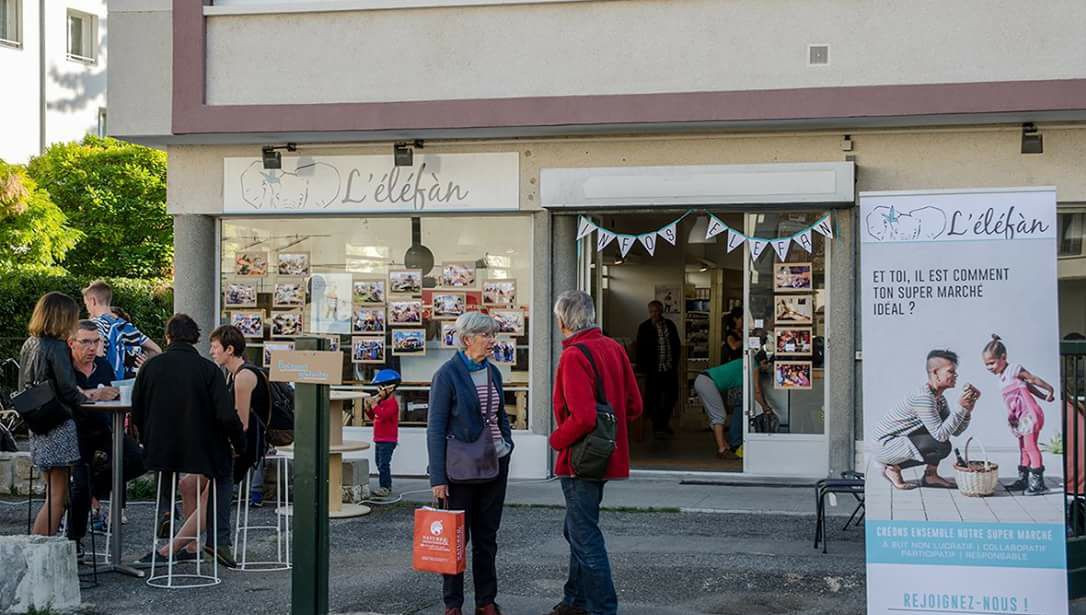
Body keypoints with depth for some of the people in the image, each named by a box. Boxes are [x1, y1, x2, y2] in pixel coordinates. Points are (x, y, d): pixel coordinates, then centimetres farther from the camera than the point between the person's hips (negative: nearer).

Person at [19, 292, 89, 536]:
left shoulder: (28, 345, 10)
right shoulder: (56, 347, -14)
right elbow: (68, 390, -17)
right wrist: (86, 399, 3)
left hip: (37, 426, 8)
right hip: (58, 425, -8)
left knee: (54, 494, 17)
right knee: (57, 498, -3)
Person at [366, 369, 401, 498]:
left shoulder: (392, 403, -14)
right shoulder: (382, 402, 16)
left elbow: (383, 415, -29)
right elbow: (372, 417, 20)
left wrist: (374, 405, -24)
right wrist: (368, 407, 5)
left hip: (388, 440, -10)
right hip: (379, 439, 10)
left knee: (383, 464, -11)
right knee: (380, 463, 14)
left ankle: (385, 487, -9)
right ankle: (386, 486, 21)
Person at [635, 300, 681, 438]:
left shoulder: (670, 325, 8)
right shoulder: (644, 328, -2)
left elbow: (677, 345, 14)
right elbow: (640, 349, -2)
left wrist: (675, 363, 7)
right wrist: (643, 367, -9)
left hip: (670, 369, 4)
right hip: (654, 370, -4)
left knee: (672, 396, 10)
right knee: (654, 400, -1)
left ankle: (665, 422, 28)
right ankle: (658, 428, 9)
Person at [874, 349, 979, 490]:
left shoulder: (939, 399, 9)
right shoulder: (923, 397, -24)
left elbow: (956, 431, 6)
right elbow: (940, 435, -28)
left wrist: (968, 407, -6)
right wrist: (960, 408, -27)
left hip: (902, 441, 10)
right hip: (886, 446, -10)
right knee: (942, 446, -22)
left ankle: (931, 475, 12)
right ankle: (893, 468, -7)